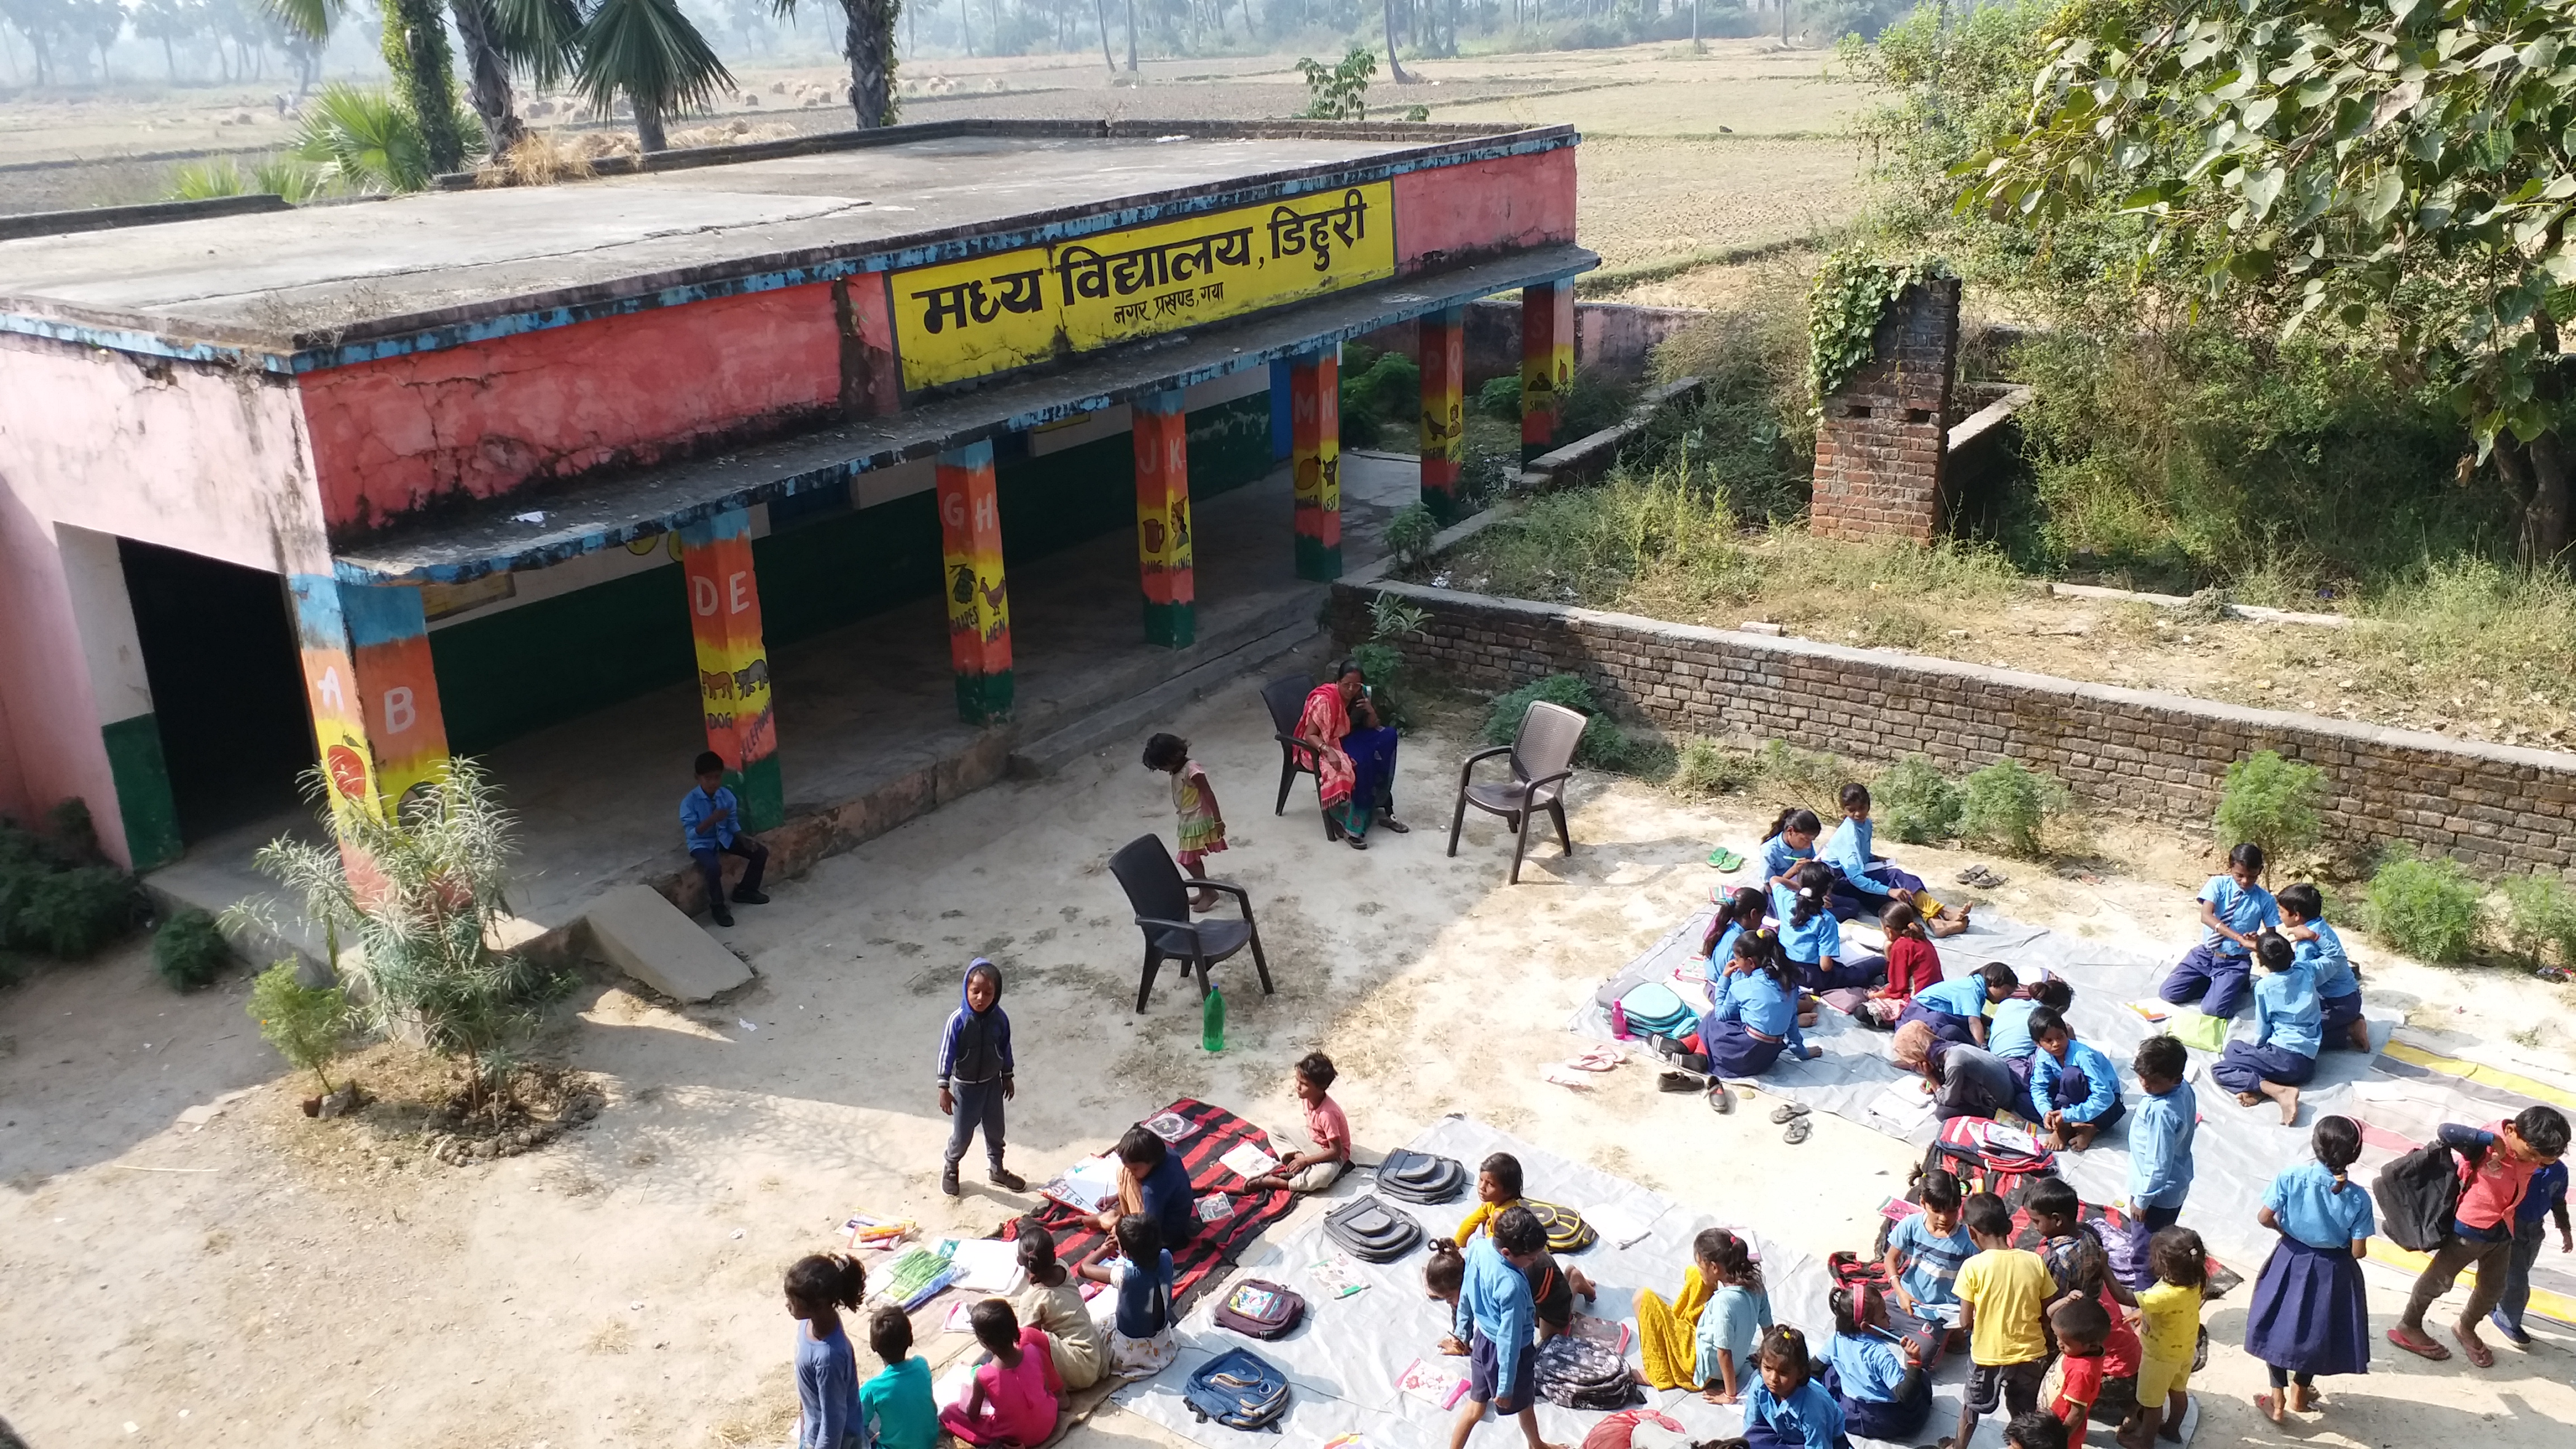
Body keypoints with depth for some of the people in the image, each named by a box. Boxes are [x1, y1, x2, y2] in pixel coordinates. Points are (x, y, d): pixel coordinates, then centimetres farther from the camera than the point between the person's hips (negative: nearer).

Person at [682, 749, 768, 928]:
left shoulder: (727, 796, -8)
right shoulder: (689, 802, -21)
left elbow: (733, 823, 3)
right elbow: (691, 834, -24)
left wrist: (743, 839, -14)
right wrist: (712, 819, -38)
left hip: (724, 838, 6)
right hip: (701, 843, -5)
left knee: (760, 852, -5)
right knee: (713, 868, -35)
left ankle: (745, 891, 17)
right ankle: (717, 906, -8)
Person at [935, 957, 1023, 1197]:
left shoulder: (1000, 1018, -14)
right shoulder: (958, 1020, -25)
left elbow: (1005, 1049, 1)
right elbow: (947, 1053, -18)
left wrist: (1007, 1077, 11)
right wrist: (944, 1088, -16)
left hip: (992, 1083, 3)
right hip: (965, 1086, -3)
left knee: (995, 1129, 19)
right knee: (962, 1133, 12)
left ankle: (996, 1170, 41)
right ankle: (950, 1169, 39)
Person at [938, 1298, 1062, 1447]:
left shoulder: (983, 1376, -27)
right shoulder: (1034, 1352, -22)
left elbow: (972, 1416, -8)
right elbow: (1057, 1391, -3)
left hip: (1015, 1438, -3)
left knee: (949, 1413, 15)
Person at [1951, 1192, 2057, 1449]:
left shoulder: (1973, 1267, -18)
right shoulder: (2035, 1262, -10)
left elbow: (1965, 1322, -14)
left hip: (1988, 1355, -2)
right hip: (2031, 1353, 2)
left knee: (1972, 1404, 25)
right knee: (2026, 1412, 24)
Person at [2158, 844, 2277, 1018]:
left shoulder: (2265, 900, -8)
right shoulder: (2218, 884, -9)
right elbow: (2206, 916, -25)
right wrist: (2240, 938, -38)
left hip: (2236, 962, -2)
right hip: (2206, 954, 2)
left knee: (2213, 1009, -22)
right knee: (2168, 993, -10)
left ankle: (2237, 986, 10)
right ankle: (2212, 983, 15)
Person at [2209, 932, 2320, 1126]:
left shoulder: (2264, 987, -10)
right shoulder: (2305, 972, 5)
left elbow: (2262, 1032, -3)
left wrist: (2255, 1046, 14)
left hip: (2284, 1058, -8)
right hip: (2308, 1062, 8)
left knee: (2219, 1069, -8)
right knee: (2234, 1047, 23)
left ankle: (2278, 1091, -24)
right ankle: (2264, 1087, -5)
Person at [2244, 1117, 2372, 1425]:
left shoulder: (2291, 1177, -20)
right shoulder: (2358, 1198, -19)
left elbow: (2264, 1218, -16)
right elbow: (2358, 1252, -15)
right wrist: (2338, 1240, 6)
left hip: (2291, 1262, 0)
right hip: (2332, 1272, 0)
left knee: (2280, 1327, 18)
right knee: (2317, 1330, 22)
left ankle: (2277, 1401, 26)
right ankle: (2299, 1395, 41)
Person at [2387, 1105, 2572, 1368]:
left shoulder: (2533, 1153, -9)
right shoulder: (2487, 1144, -28)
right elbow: (2447, 1131, -45)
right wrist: (2492, 1140, -43)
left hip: (2502, 1232, 6)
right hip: (2469, 1229, -6)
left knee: (2493, 1289, 20)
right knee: (2439, 1280, 11)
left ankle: (2466, 1329, 46)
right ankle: (2408, 1327, 30)